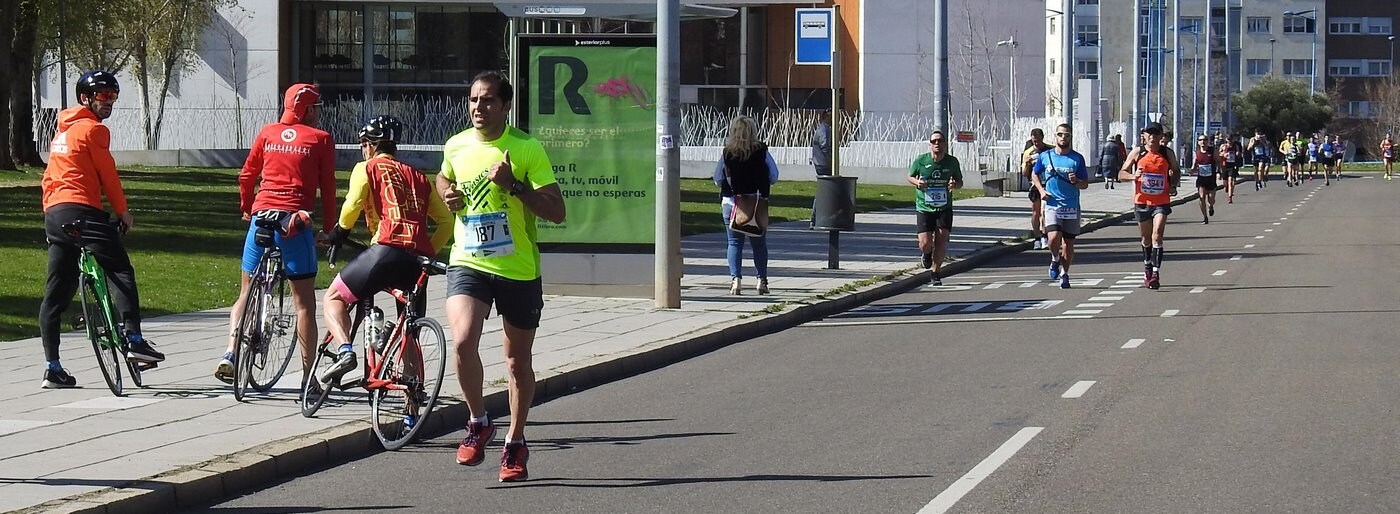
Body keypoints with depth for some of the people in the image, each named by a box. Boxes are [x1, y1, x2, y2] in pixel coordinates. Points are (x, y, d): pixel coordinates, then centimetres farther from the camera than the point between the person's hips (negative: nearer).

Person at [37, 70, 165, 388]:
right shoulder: (94, 129, -3)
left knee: (56, 293, 6)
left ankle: (53, 369, 5)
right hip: (82, 212, -9)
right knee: (121, 273, -10)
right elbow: (108, 174, -3)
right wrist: (123, 211, 7)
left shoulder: (63, 129, 24)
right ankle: (133, 339, -25)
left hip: (53, 214, 9)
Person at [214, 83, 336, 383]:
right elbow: (327, 187, 1)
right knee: (304, 302, 3)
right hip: (295, 222, -3)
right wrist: (327, 229, 9)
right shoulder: (320, 139, 3)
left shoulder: (268, 133, 13)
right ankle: (308, 376, 1)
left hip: (261, 216, 3)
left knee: (247, 293, 15)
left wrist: (246, 209, 31)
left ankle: (230, 354, -2)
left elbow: (247, 176, 16)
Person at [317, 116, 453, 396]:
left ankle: (345, 351, -14)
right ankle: (412, 415, 12)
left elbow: (352, 205, -6)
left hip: (387, 250, -5)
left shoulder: (367, 168, 11)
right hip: (419, 260, 5)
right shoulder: (418, 177, 27)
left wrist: (340, 231, 12)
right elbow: (446, 221, 19)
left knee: (333, 298, 14)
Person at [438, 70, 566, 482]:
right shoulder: (455, 147, 3)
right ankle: (478, 422, 0)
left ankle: (516, 442, 29)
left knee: (518, 362, 11)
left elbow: (556, 212, -11)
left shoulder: (527, 149, -9)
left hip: (519, 270, -1)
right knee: (462, 342, -22)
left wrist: (514, 186, -23)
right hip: (468, 263, 2)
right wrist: (447, 195, 4)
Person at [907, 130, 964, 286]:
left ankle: (936, 271, 12)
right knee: (925, 244, -8)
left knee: (941, 241, -9)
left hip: (944, 209, 1)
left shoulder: (952, 162, -2)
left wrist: (955, 184, -14)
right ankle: (927, 254, 31)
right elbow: (910, 177, 9)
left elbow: (960, 182, 10)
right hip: (923, 208, -1)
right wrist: (917, 182, -14)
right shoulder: (920, 161, -6)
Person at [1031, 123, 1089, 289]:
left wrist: (1075, 181, -18)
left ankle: (1064, 274, 23)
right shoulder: (1045, 156, 3)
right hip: (1052, 205, -1)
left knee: (1068, 243, 6)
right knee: (1054, 238, -20)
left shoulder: (1077, 158, 1)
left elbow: (1085, 184, 4)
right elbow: (1035, 175, 18)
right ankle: (1055, 260, 11)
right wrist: (1041, 190, 1)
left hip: (1072, 207, 1)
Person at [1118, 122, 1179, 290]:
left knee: (1157, 235, -15)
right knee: (1146, 237, 15)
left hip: (1161, 202, -1)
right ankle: (1147, 267, 38)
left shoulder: (1167, 154, 0)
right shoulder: (1137, 153, -2)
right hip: (1142, 201, 1)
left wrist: (1173, 186, -2)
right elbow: (1121, 174, 1)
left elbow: (1176, 171, 17)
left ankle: (1155, 273, -19)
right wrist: (1133, 176, -20)